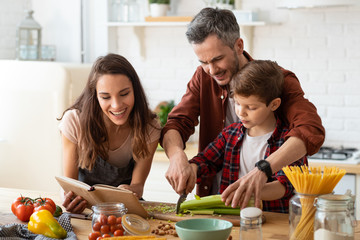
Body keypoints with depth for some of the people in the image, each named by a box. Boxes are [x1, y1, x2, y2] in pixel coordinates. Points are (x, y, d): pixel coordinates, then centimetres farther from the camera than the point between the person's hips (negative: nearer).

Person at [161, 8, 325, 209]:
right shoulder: (203, 77, 5)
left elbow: (312, 131, -26)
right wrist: (177, 157, -25)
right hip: (213, 198, 4)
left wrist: (263, 170, -42)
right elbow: (176, 125, -1)